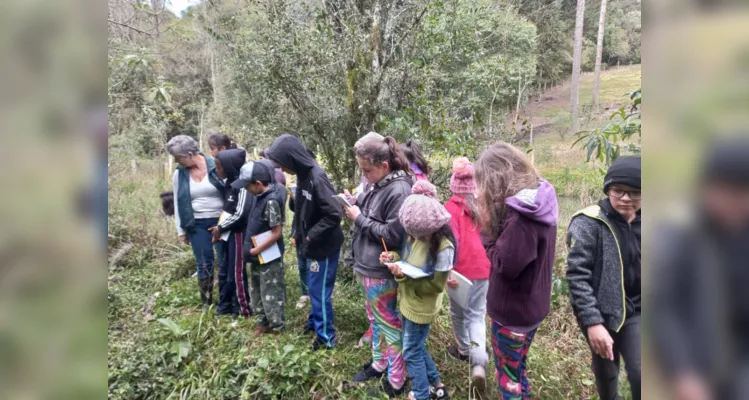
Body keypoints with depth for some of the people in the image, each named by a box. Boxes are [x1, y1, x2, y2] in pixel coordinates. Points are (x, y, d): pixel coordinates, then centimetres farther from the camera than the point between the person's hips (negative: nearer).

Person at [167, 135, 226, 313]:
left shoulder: (216, 167, -9)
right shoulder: (179, 174, 1)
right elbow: (178, 203, 8)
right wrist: (181, 230, 8)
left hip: (221, 221, -2)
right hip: (197, 225, 2)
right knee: (204, 264, 7)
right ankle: (207, 301, 24)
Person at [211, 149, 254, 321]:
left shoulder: (242, 184, -19)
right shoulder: (230, 183, 8)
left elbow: (241, 214, -24)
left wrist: (220, 228, -14)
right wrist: (220, 227, 2)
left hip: (238, 234, -9)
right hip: (228, 233, 9)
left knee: (236, 272, 3)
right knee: (224, 270, 18)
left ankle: (243, 309, 18)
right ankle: (225, 305, 33)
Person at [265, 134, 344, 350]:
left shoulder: (317, 178, -26)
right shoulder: (303, 174, 1)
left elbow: (334, 214, -28)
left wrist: (311, 236, -20)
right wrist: (299, 234, 7)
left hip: (324, 246, -8)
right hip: (313, 244, 8)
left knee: (320, 291, 5)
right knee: (314, 288, 23)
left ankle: (326, 336, 21)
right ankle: (315, 321, 43)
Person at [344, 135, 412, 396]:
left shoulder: (399, 191, -22)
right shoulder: (378, 186, 5)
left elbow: (393, 235, -25)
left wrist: (359, 219, -19)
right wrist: (354, 208, -3)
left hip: (382, 272, -9)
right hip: (367, 267, 9)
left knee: (389, 324, 7)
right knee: (375, 320, 23)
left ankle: (396, 381, 25)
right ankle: (379, 363, 43)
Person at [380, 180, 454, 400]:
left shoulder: (443, 248, -28)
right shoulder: (416, 236, -5)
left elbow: (436, 285, -24)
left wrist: (404, 276, -31)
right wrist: (394, 258, -11)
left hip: (421, 308, -8)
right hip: (408, 302, 8)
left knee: (411, 352, 9)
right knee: (417, 347, 23)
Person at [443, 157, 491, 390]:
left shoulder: (451, 207, -14)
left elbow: (452, 242, -21)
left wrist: (447, 270, -21)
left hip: (461, 269, -3)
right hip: (482, 267, 4)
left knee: (459, 313, 18)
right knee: (477, 315, 10)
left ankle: (464, 350, 38)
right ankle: (478, 362, -5)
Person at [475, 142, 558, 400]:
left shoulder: (521, 216, -29)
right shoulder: (536, 203, -1)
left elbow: (504, 264, -26)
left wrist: (486, 229, -18)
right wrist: (494, 225, -8)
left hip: (512, 312, -9)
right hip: (530, 307, 9)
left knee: (508, 375, 13)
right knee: (517, 368, 27)